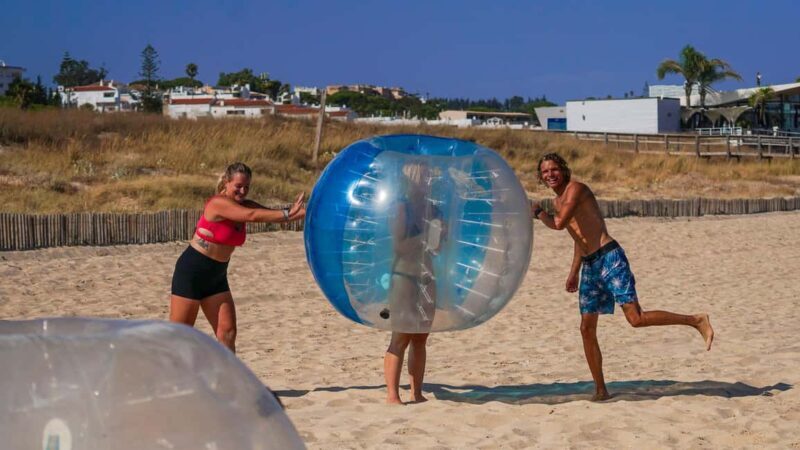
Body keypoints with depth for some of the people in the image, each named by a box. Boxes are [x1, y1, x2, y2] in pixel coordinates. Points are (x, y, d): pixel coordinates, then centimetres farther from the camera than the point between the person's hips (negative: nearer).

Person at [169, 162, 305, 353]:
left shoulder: (244, 206, 3)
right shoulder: (218, 203, -19)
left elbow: (269, 213, -10)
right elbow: (253, 216, -31)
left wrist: (297, 212, -26)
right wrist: (288, 214, -35)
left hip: (217, 275, 8)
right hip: (192, 271, -7)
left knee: (227, 332, -1)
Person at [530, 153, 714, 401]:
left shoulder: (575, 188, -8)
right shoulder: (558, 201, 19)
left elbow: (559, 224, -21)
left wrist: (538, 212, -4)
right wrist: (574, 272, 27)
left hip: (610, 258, -9)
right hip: (590, 266, 9)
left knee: (636, 318, -18)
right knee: (587, 329, 6)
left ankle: (697, 321, -6)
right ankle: (600, 390, 12)